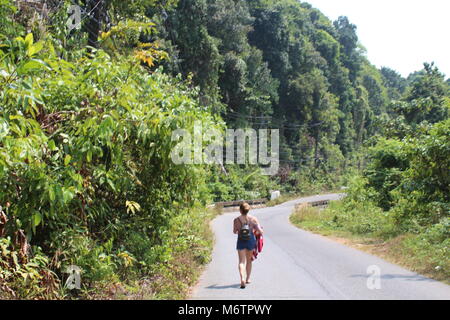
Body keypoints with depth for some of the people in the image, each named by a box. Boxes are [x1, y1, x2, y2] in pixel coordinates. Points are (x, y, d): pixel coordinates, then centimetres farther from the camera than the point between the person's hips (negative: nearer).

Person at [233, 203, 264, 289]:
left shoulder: (236, 220, -7)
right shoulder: (253, 219, -6)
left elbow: (234, 232, 6)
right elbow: (260, 231, -7)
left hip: (241, 241, -1)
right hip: (251, 240, 1)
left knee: (242, 261, 0)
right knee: (249, 260, 19)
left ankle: (242, 278, -21)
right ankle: (248, 279, 28)